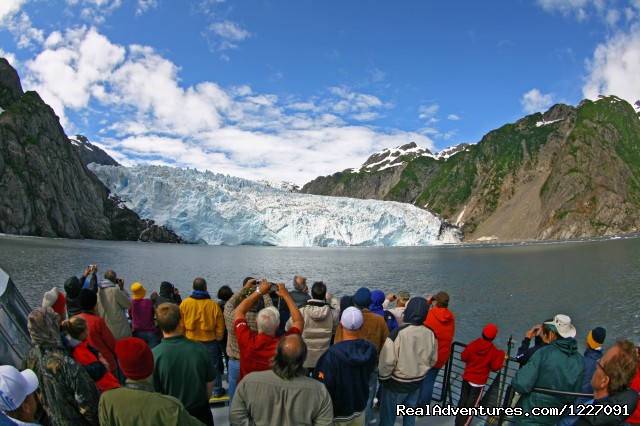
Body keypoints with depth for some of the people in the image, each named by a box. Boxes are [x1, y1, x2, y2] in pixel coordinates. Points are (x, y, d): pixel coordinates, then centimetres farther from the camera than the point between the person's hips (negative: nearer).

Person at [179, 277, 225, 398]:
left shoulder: (185, 303, -8)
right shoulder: (213, 304, -12)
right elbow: (220, 326, -5)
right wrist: (218, 339, 11)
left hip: (190, 340, 1)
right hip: (209, 341, -1)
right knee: (213, 366, 12)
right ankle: (217, 390, 21)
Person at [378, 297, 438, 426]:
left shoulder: (398, 333, -30)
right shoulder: (430, 333, -12)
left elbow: (387, 361, -24)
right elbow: (433, 359, 3)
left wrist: (383, 377, -6)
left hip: (397, 383, -5)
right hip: (418, 382, 5)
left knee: (388, 415, 15)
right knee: (410, 412, 24)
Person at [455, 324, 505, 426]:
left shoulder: (473, 344, -9)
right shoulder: (493, 350, -16)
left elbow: (463, 357, -1)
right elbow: (495, 367, -9)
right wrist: (501, 355, 1)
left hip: (466, 378, 3)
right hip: (479, 382, -3)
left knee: (462, 401, 18)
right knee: (471, 405, 8)